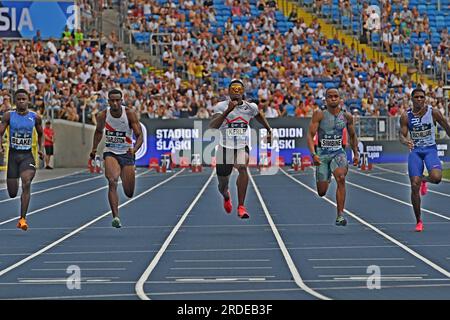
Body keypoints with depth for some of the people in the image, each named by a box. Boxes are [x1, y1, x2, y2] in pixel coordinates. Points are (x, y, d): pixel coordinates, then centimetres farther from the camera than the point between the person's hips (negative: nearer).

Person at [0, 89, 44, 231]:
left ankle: (22, 219, -22)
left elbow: (40, 134, 18)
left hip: (27, 155, 0)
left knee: (26, 183, -23)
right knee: (12, 193, 2)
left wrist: (40, 149, 8)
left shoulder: (35, 117, 2)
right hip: (13, 155, 0)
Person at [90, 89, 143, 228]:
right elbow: (99, 131, 17)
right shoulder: (102, 116, -5)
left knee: (129, 193, 5)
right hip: (110, 153, 0)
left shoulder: (129, 114, -12)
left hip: (127, 154, 0)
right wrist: (94, 148, 13)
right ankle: (115, 217, -32)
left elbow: (139, 135, -14)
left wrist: (135, 149, -32)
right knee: (112, 182, -28)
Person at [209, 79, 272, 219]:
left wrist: (269, 130, 21)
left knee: (242, 168, -33)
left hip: (242, 147, 1)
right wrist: (228, 111, -36)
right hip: (225, 148, 0)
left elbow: (259, 116, 23)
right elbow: (212, 126, -28)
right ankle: (226, 196, 52)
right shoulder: (221, 106, -11)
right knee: (222, 185, 11)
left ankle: (241, 207, -28)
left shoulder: (250, 107, -1)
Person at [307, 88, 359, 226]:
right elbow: (310, 135, -12)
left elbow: (352, 135, 18)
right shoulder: (319, 114, -9)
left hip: (339, 152, 1)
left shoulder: (347, 116, 1)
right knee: (322, 192, 2)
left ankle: (340, 215, -26)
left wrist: (356, 153, 14)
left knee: (341, 178, -28)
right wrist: (313, 154, -24)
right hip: (322, 153, -1)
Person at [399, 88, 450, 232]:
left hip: (430, 149, -1)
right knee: (414, 186, -8)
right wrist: (406, 141, -24)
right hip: (415, 151, 1)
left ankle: (424, 179, 12)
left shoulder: (433, 112, -4)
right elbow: (402, 135, -1)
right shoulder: (406, 116, -2)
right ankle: (418, 221, 6)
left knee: (436, 177, -28)